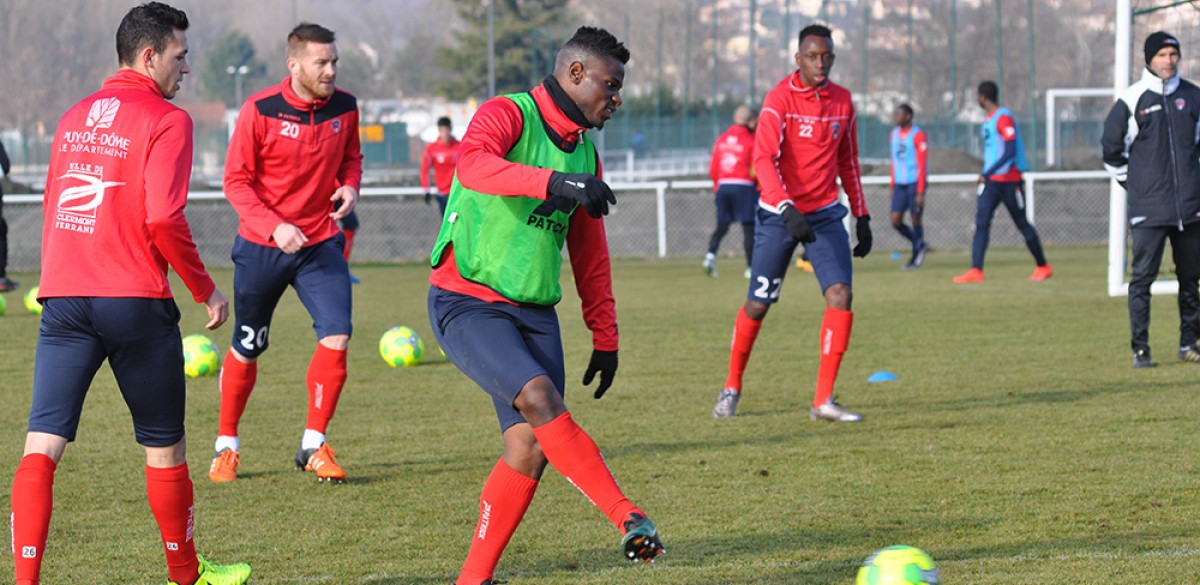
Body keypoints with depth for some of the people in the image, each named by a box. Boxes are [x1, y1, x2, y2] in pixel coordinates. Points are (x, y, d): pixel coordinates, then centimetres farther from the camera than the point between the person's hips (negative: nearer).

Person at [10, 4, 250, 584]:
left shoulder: (74, 118, 16)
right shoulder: (166, 121, -6)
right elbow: (164, 219, -15)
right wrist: (206, 290, -4)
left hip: (62, 298, 5)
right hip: (135, 299, -5)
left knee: (41, 446, -3)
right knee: (164, 447, 13)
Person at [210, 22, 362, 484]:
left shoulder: (344, 108, -2)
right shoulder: (260, 111, -15)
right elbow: (236, 180, -12)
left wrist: (350, 186, -7)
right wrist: (274, 227, -25)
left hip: (319, 244, 3)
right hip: (261, 246, -2)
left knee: (336, 338, -14)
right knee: (246, 349, 10)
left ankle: (314, 446, 0)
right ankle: (227, 447, 29)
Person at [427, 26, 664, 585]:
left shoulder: (585, 154, 16)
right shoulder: (507, 115, -8)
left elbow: (590, 257, 23)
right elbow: (472, 163, -32)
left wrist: (606, 340, 20)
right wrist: (554, 182, -43)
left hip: (534, 314, 7)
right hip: (466, 302, -7)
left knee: (530, 448, -6)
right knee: (539, 398, -28)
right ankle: (628, 517, -29)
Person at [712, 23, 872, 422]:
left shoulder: (842, 101, 5)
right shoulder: (779, 100, -12)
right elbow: (764, 158, -23)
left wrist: (862, 217, 14)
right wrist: (788, 210, -36)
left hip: (825, 214, 4)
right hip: (779, 214, -4)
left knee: (840, 295, -14)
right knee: (758, 304, 1)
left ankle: (824, 400, -11)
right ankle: (732, 387, 26)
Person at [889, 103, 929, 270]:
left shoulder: (918, 135, -10)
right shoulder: (894, 134, 12)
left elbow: (922, 164, -12)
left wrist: (920, 192, -16)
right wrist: (892, 186, 18)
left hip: (915, 182, -6)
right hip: (900, 184, 6)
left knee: (915, 219, -2)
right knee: (896, 221, -2)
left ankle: (915, 259, 9)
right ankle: (919, 245, 19)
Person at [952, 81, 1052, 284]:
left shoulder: (1004, 118, -15)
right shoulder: (988, 120, 14)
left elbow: (1010, 151, -23)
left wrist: (988, 173, -25)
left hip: (1009, 181, -8)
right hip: (991, 181, 8)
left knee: (1022, 223, 2)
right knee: (981, 223, -6)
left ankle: (1043, 267, 17)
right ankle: (976, 271, -13)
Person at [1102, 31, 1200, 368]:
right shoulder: (1131, 101, -1)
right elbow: (1111, 148, 6)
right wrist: (1132, 184, 5)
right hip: (1148, 210, -3)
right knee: (1142, 277, -6)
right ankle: (1140, 349, -2)